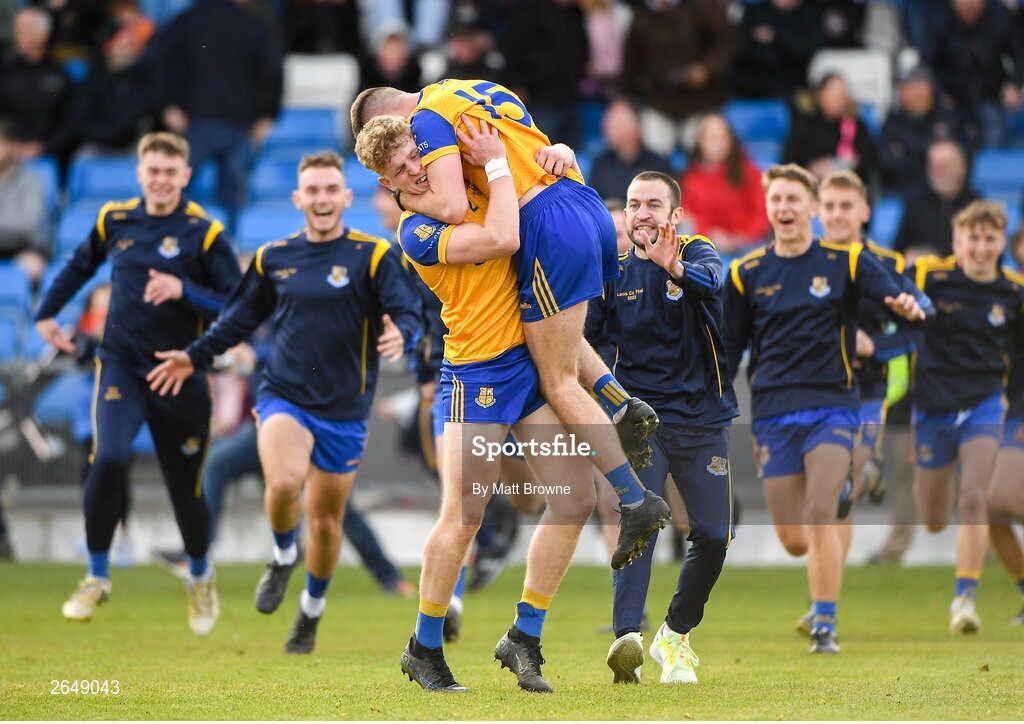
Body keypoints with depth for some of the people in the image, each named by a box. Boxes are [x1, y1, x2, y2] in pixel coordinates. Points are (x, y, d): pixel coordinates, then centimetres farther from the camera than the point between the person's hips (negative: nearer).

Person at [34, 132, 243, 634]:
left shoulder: (204, 233, -7)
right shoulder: (115, 220, 4)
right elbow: (81, 264, 25)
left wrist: (185, 291, -24)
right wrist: (47, 312, 22)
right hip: (121, 366, 1)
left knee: (186, 490, 5)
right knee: (108, 461, -23)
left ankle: (201, 578, 35)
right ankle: (97, 577, -7)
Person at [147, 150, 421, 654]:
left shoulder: (372, 256, -4)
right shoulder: (273, 257, 6)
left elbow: (408, 312, -12)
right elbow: (241, 318, 21)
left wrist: (400, 334, -35)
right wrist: (195, 357, 18)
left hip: (344, 409, -1)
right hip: (283, 396, 1)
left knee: (325, 519, 8)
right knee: (283, 483, -29)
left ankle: (311, 612, 33)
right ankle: (283, 557, 3)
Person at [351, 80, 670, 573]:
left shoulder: (427, 120, -5)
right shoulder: (477, 88, 22)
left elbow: (453, 208, -16)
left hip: (550, 226, -9)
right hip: (587, 204, 9)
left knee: (559, 384, 1)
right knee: (552, 329, 32)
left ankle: (635, 501, -1)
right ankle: (622, 406, 12)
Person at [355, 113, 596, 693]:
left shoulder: (474, 186, 12)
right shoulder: (417, 230, -10)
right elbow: (503, 239, -22)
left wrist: (558, 155, 5)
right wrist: (496, 163, -13)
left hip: (533, 361, 7)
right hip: (476, 377, -7)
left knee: (577, 498, -1)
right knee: (463, 517, -10)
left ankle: (524, 638, 10)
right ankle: (425, 649, 7)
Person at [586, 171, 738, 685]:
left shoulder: (697, 254, -3)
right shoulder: (615, 272, 5)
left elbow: (713, 281, -27)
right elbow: (581, 334, 1)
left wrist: (675, 268, -49)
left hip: (702, 418, 1)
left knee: (713, 537, -1)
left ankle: (675, 636, 23)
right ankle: (626, 638, -37)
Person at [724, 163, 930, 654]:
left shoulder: (845, 262, 3)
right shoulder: (746, 273, 8)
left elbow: (907, 298, -5)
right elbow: (728, 350, 15)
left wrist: (910, 304, -30)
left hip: (830, 407, -2)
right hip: (773, 415, 2)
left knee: (819, 516, -21)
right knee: (794, 541, 1)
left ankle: (825, 627, -12)